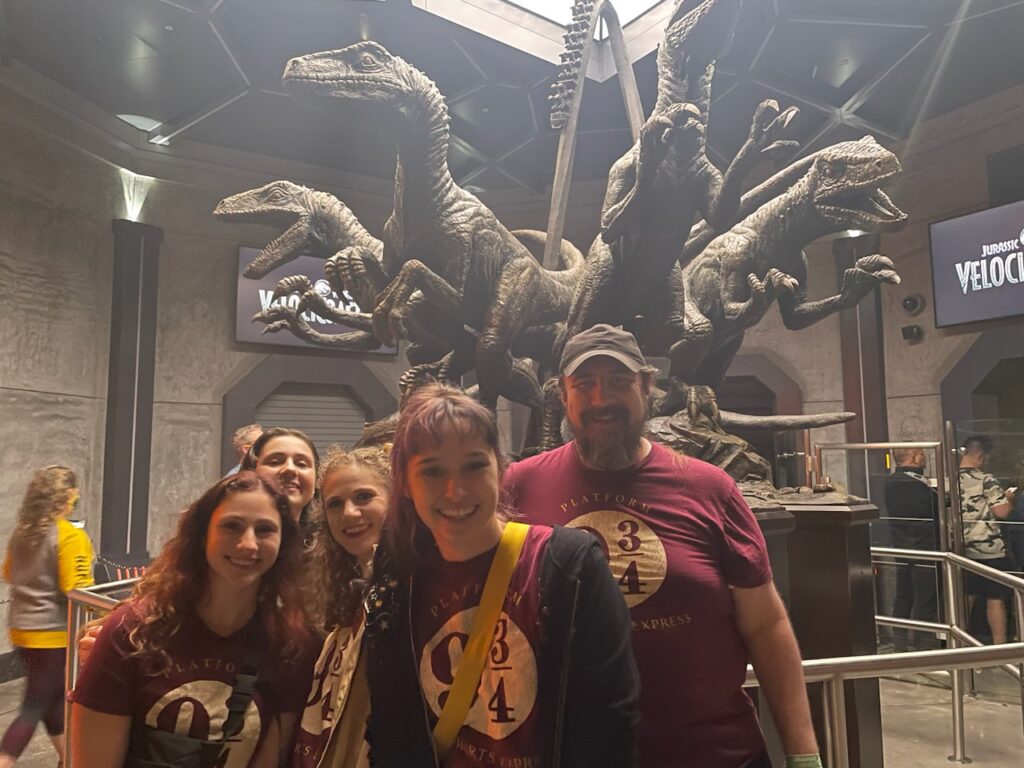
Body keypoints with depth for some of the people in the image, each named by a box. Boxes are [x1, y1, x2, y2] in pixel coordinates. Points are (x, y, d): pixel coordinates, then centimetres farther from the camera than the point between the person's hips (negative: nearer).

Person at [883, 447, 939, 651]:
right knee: (926, 602, 2)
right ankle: (925, 645, 8)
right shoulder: (919, 484, -20)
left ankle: (900, 645, 23)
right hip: (925, 550, -7)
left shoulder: (890, 483, 3)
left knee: (903, 597, 15)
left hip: (901, 549, 7)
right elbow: (940, 508, -13)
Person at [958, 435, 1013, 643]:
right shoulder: (986, 480, -14)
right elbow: (1002, 512, -18)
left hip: (963, 550, 6)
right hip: (990, 551, -6)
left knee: (966, 598, 17)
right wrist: (1008, 499, 0)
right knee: (995, 600, 5)